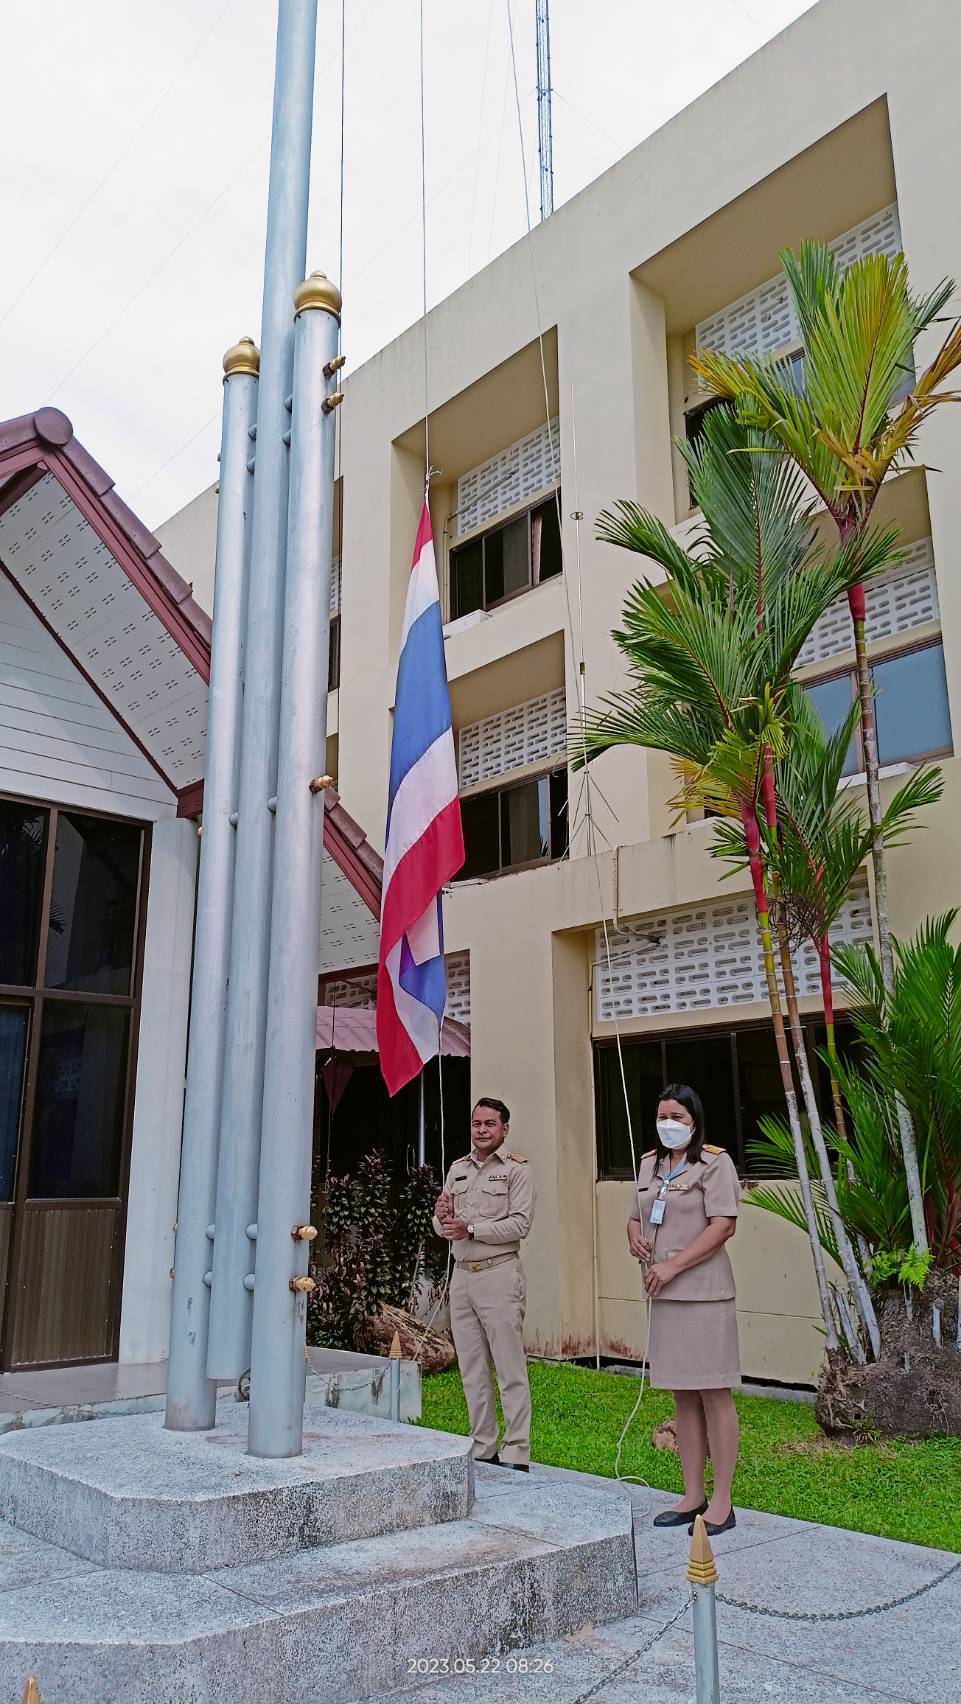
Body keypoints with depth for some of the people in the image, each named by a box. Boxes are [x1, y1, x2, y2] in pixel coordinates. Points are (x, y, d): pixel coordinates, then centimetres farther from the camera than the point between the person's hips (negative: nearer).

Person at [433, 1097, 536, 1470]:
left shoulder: (517, 1169, -3)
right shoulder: (457, 1169, 14)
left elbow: (519, 1225, -13)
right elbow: (442, 1228, 15)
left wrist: (470, 1229, -19)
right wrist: (442, 1217, -8)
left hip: (499, 1274, -6)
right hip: (462, 1275, 6)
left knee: (510, 1370, -3)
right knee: (472, 1370, 11)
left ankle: (516, 1454, 3)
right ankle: (482, 1449, 21)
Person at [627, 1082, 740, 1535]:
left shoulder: (714, 1162, -7)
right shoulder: (649, 1163, 14)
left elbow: (724, 1225, -15)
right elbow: (636, 1217, 24)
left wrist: (672, 1265, -18)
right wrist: (634, 1239, 0)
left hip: (703, 1292, -7)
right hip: (663, 1294, 7)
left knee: (714, 1394, -1)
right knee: (682, 1395, 13)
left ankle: (722, 1502, 8)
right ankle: (693, 1495, 22)